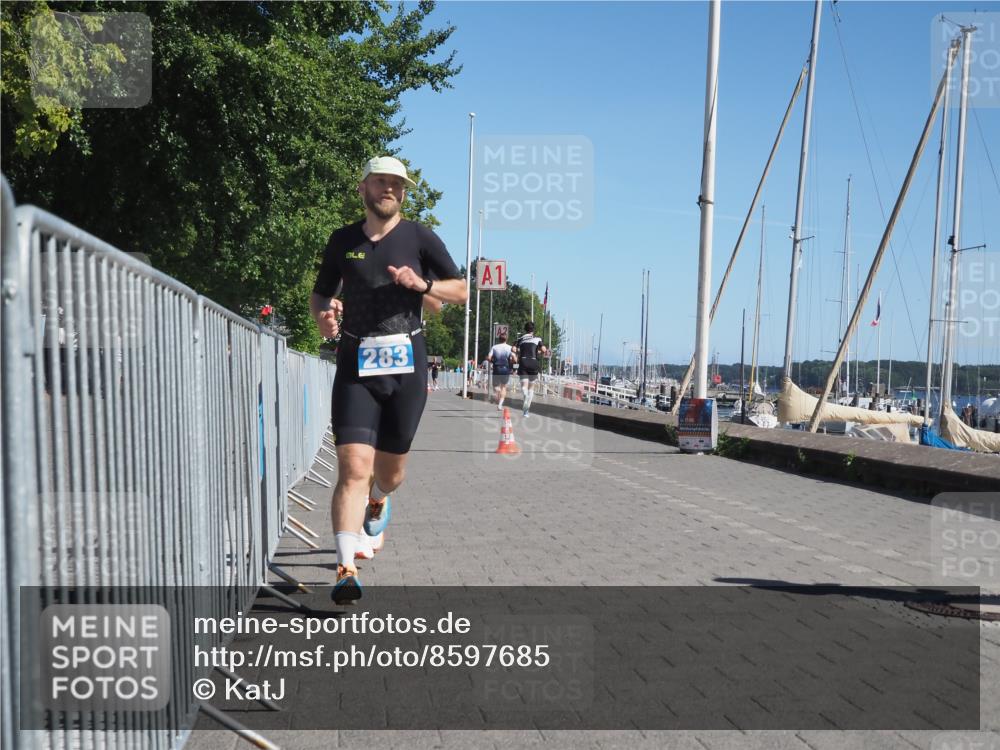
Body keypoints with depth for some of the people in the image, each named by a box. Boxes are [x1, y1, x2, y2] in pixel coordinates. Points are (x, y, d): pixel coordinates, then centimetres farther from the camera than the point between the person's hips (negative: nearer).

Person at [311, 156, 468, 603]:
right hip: (355, 367, 0)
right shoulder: (342, 240, 10)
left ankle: (378, 499, 48)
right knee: (353, 467, -14)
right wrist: (323, 314, -4)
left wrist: (422, 284, -11)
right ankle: (346, 570, -13)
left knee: (391, 471, 11)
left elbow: (461, 291, 8)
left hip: (406, 364, 0)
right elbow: (320, 294, 20)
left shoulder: (419, 237, 5)